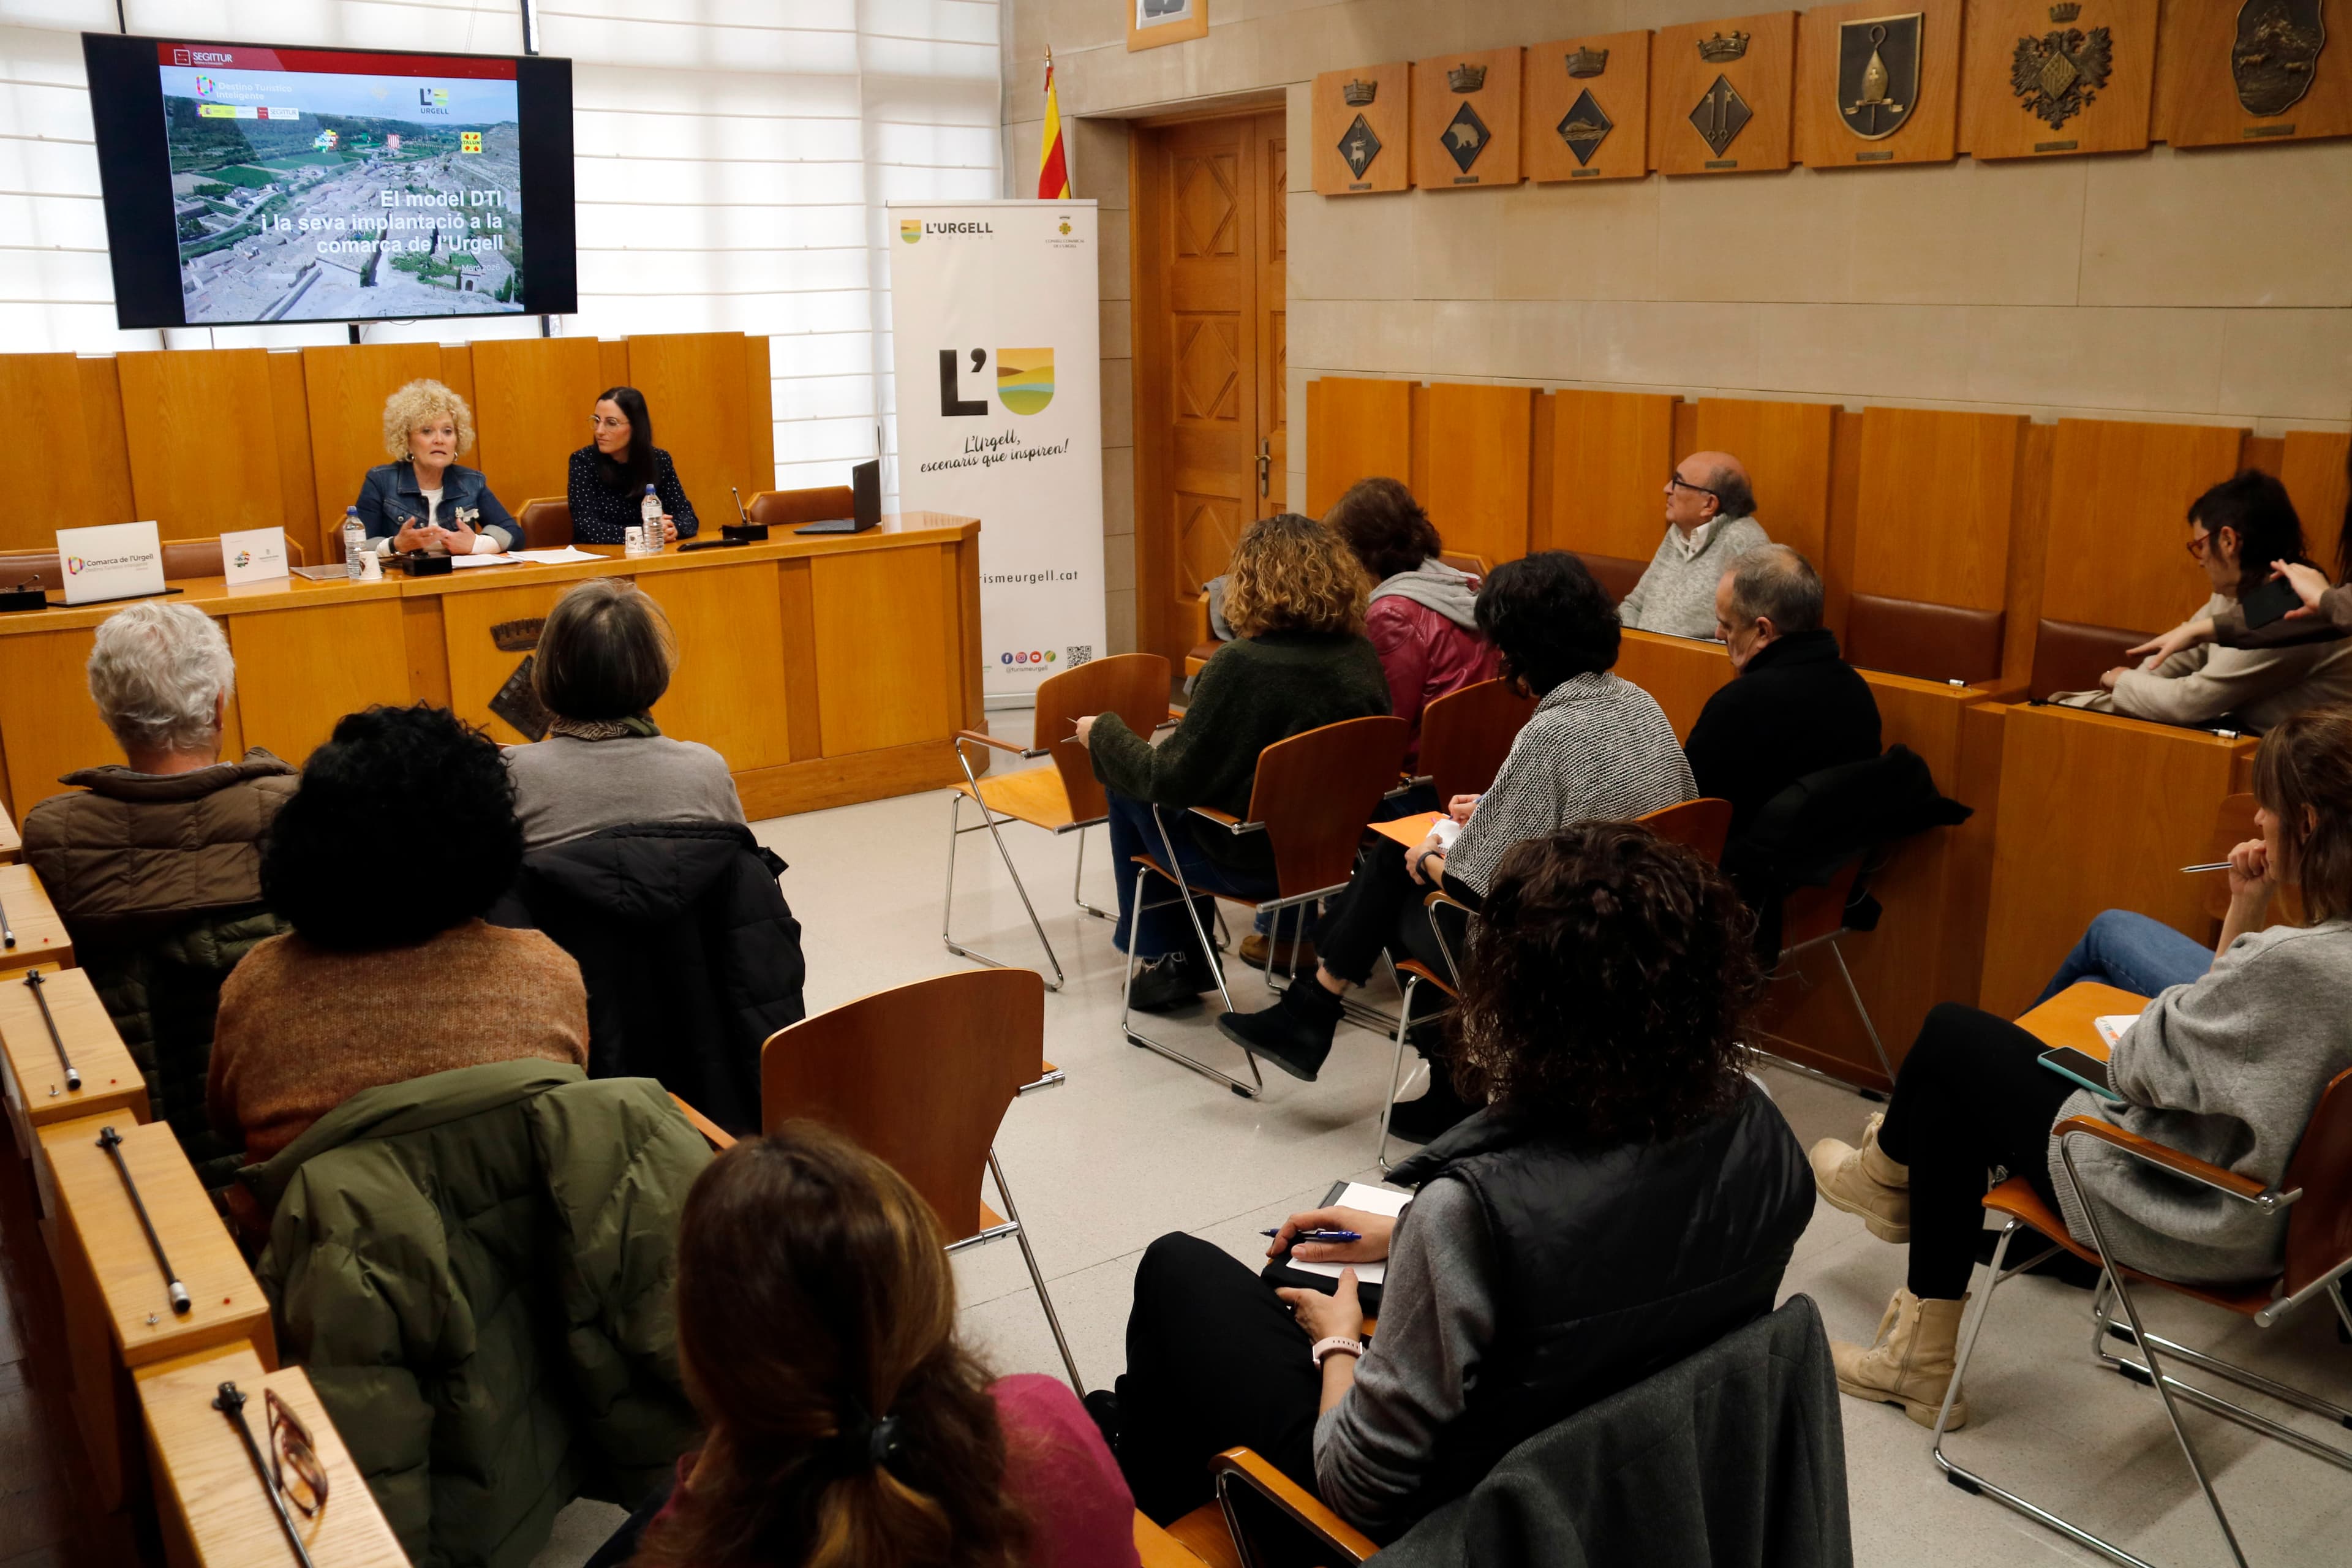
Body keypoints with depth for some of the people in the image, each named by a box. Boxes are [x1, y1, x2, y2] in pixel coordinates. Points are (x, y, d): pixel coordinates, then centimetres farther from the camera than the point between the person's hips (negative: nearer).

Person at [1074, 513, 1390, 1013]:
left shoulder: (1242, 665, -24)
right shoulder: (1362, 657, -5)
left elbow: (1170, 780, -19)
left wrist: (1104, 733, -1)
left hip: (1255, 861, -7)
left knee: (1129, 792, 14)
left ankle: (1166, 959, 25)